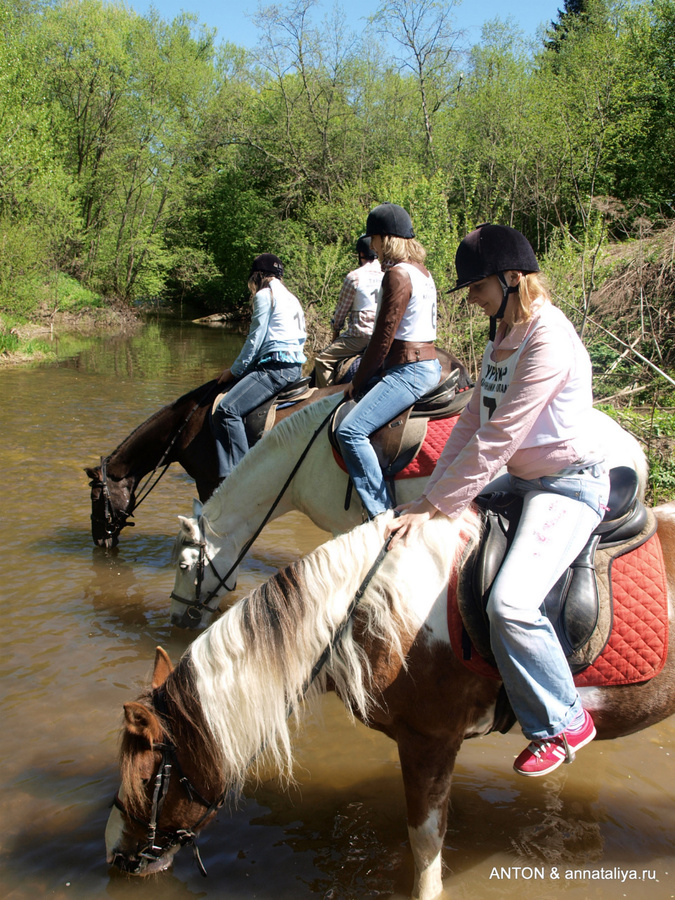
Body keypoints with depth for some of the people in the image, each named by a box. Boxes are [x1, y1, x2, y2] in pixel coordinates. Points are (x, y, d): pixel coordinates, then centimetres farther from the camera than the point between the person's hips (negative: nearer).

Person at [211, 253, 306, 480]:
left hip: (277, 367, -10)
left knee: (227, 409, -20)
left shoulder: (264, 295, -2)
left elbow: (255, 340, -6)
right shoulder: (290, 297, 24)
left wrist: (235, 370, 6)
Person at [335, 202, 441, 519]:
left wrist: (357, 384, -5)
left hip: (410, 371, -11)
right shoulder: (422, 271, 17)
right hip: (429, 364, 11)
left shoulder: (397, 274, -14)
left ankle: (383, 514, -19)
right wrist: (362, 377, 19)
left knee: (351, 430, -19)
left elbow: (384, 338, -16)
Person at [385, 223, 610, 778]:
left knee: (510, 604, -27)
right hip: (521, 481, 10)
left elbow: (498, 439, -24)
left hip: (570, 486, -10)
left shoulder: (548, 338, -22)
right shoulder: (503, 336, 10)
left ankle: (565, 723, -3)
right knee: (430, 539, 13)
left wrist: (434, 507, -19)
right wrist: (432, 494, -3)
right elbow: (474, 420, 8)